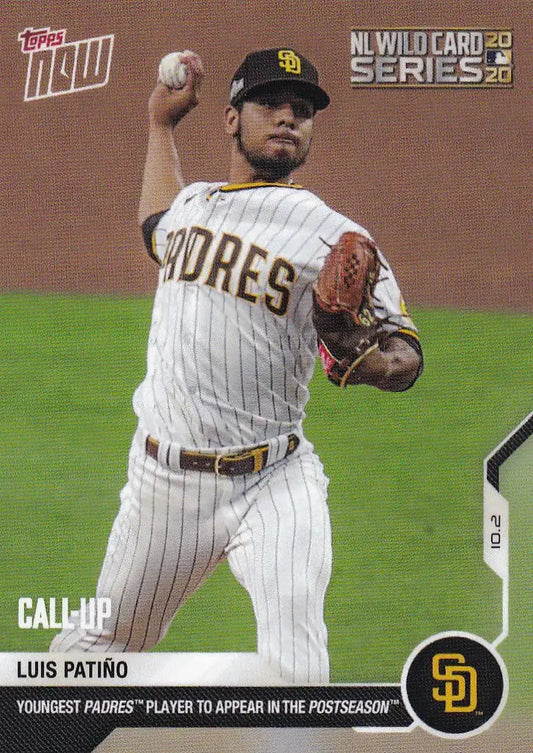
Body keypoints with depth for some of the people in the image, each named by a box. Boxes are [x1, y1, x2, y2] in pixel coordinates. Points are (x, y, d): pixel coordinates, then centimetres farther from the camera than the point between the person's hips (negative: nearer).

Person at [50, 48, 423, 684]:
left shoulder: (333, 236, -7)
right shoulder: (192, 201, 12)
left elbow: (406, 357, -12)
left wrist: (362, 359, -35)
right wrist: (161, 121, 39)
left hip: (274, 487, -5)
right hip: (162, 481, 5)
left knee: (293, 670, -26)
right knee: (105, 640, 19)